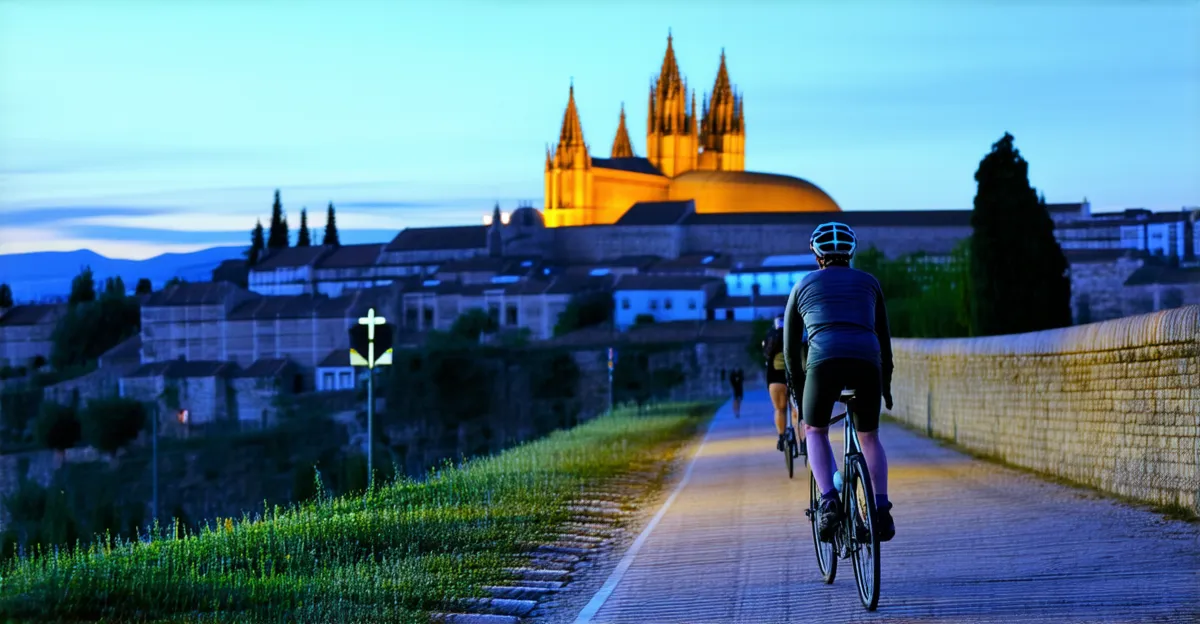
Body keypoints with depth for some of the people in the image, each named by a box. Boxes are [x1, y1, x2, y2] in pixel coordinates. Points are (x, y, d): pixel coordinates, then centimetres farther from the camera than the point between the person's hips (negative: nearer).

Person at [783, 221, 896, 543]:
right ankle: (881, 508, 3)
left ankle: (829, 501, -3)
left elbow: (790, 344, 26)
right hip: (867, 362, 1)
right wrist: (886, 384, 37)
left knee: (814, 431, 20)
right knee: (869, 438, 21)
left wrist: (796, 385, 35)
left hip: (823, 362, -1)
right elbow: (883, 337, 29)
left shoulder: (804, 286, 23)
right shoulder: (868, 282, 25)